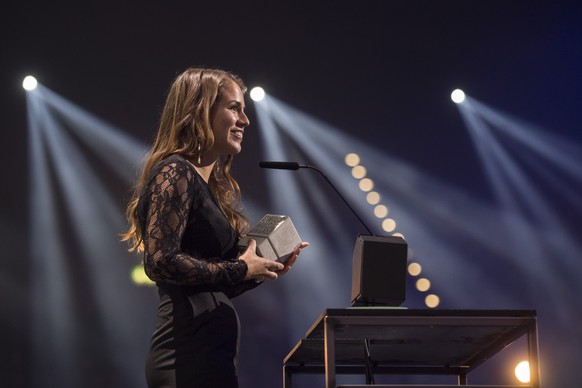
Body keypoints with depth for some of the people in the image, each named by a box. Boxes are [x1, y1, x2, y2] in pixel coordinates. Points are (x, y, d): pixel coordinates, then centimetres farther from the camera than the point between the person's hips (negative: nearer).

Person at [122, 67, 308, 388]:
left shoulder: (216, 186, 19)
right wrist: (241, 269, -13)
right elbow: (159, 261, -20)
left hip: (208, 351, 10)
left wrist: (266, 267, 8)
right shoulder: (175, 174, -8)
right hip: (190, 352, -10)